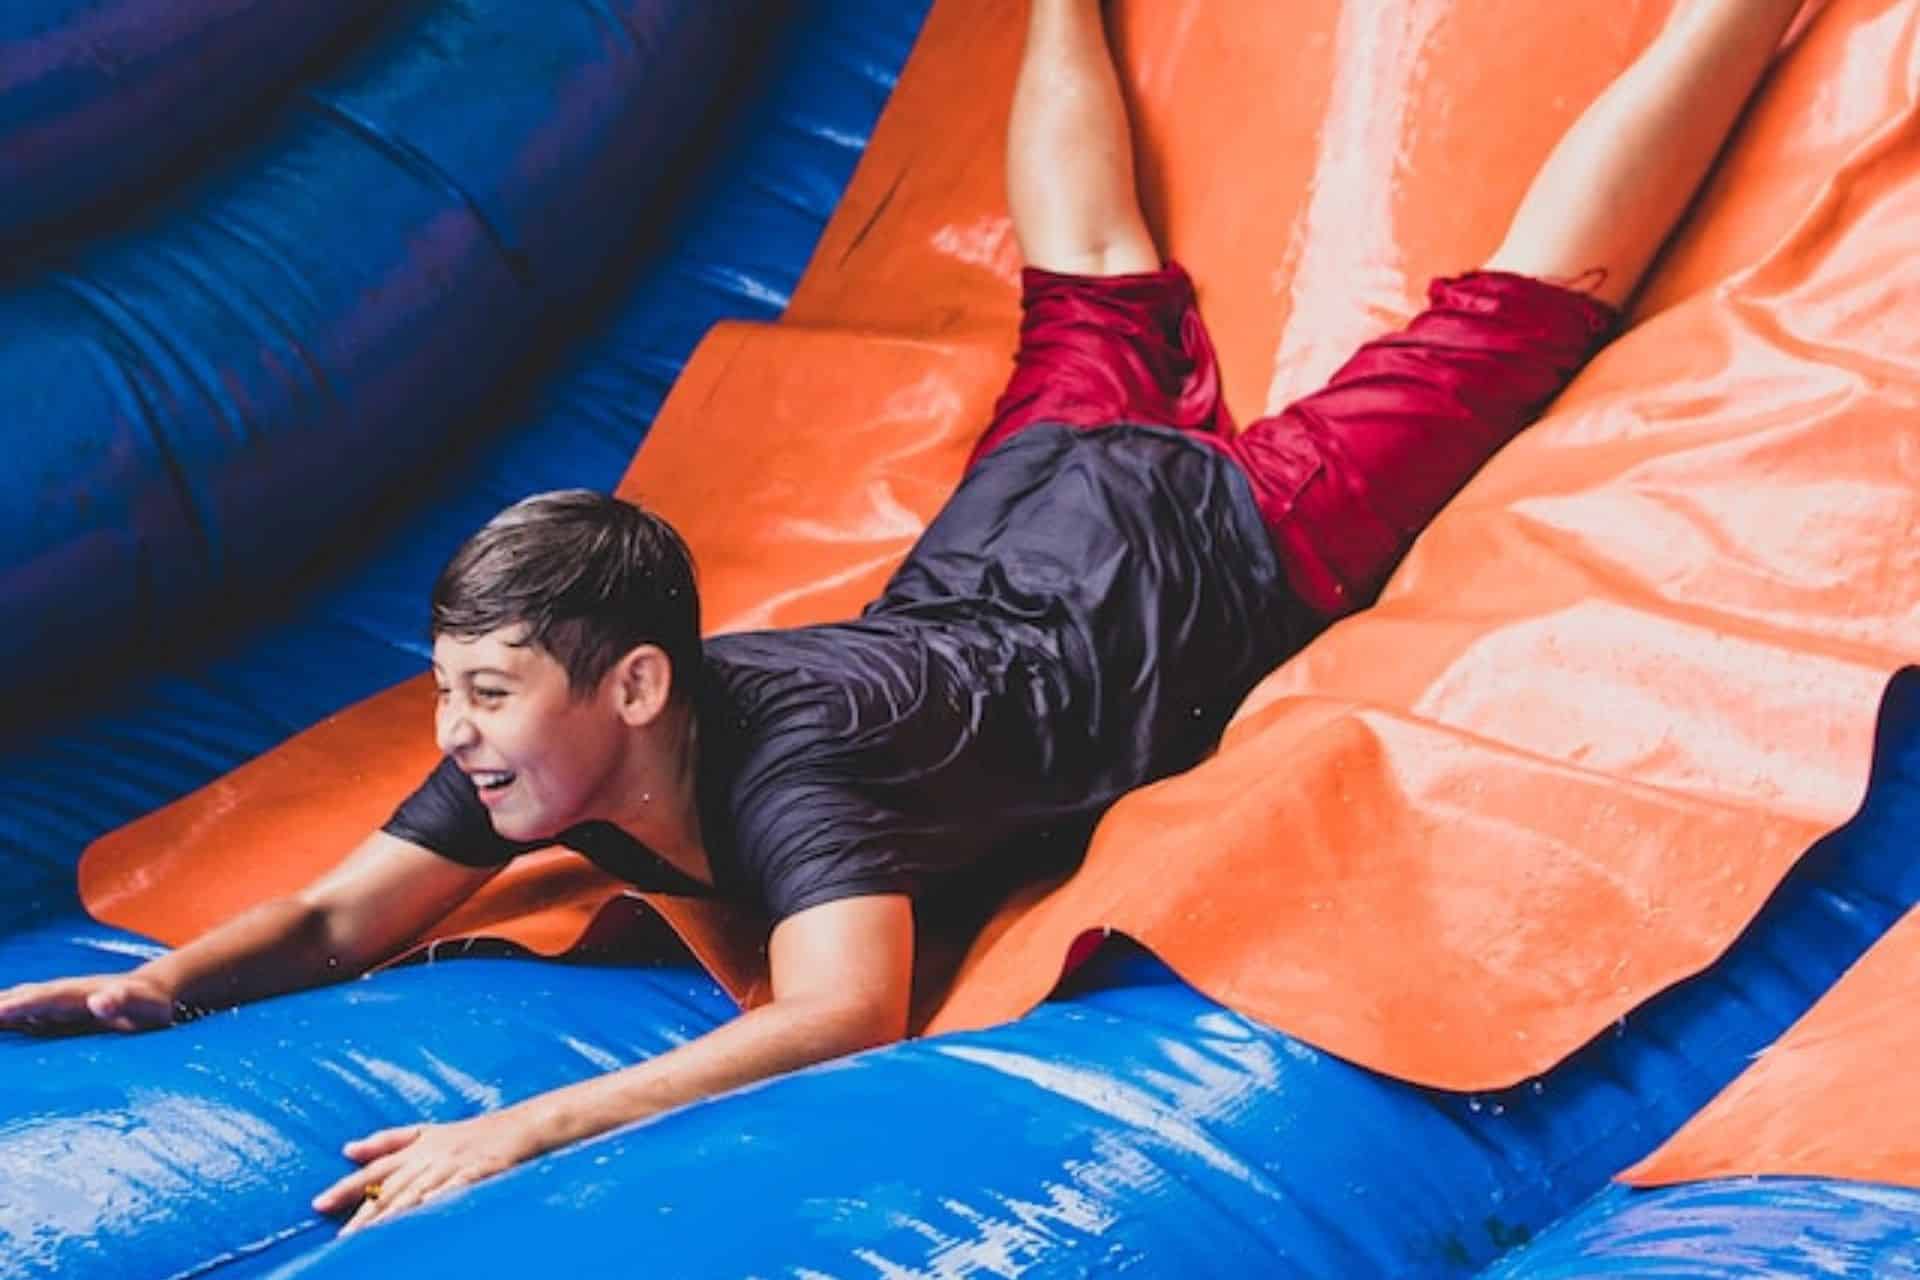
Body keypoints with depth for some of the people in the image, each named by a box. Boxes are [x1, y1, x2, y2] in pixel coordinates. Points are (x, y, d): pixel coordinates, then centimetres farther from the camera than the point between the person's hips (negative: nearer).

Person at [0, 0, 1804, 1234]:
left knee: (1526, 304, 6)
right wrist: (152, 987, -33)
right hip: (1024, 512, 6)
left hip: (1198, 553, -6)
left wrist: (531, 1129, -59)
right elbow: (343, 919, -16)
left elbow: (848, 1012, -55)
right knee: (1094, 312, 35)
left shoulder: (783, 762, -41)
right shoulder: (548, 745, -21)